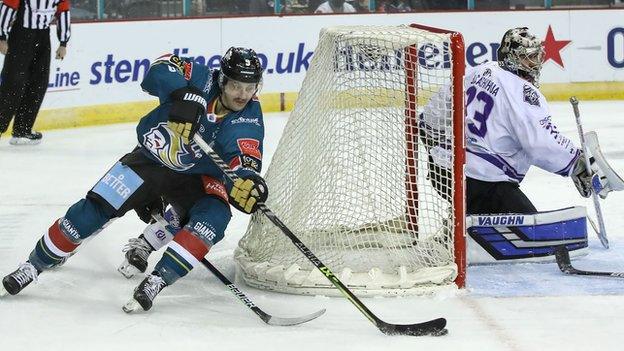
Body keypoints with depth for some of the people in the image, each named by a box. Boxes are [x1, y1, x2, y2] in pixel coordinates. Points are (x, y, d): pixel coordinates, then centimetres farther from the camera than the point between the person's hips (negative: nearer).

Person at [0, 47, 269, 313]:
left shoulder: (249, 117, -18)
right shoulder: (203, 80, -20)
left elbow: (244, 162, -30)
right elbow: (163, 67, -35)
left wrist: (248, 182, -54)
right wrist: (185, 96, -51)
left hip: (199, 176, 1)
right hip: (153, 159, -1)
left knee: (214, 218, -28)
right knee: (95, 209, -10)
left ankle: (158, 279, -27)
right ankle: (35, 265, 3)